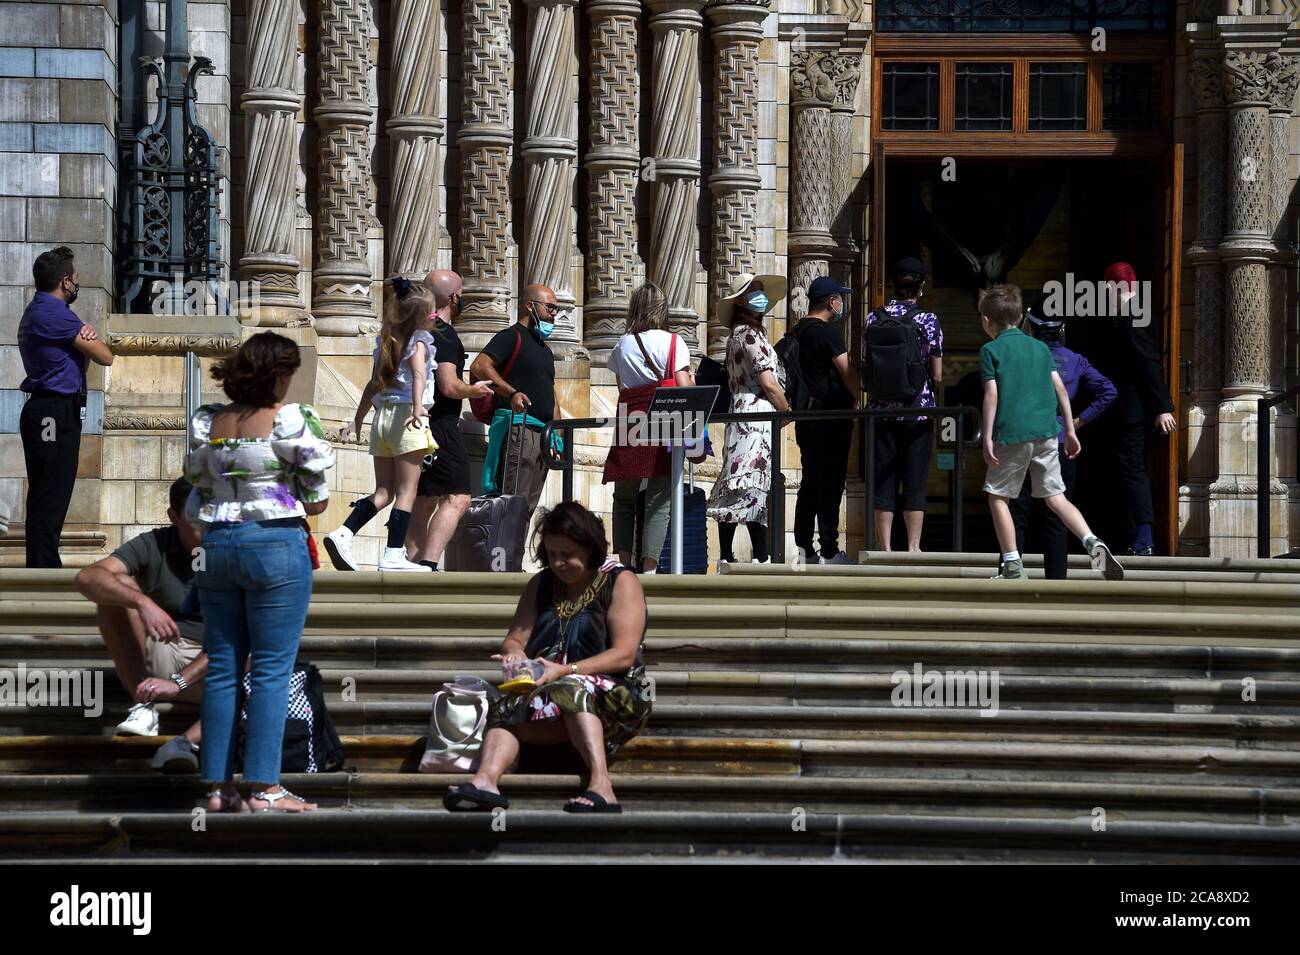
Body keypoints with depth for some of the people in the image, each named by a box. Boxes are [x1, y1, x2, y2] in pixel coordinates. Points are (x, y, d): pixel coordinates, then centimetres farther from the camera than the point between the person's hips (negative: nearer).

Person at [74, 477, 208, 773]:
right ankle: (143, 705, -21)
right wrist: (142, 602, -36)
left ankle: (188, 740, -51)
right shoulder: (153, 546, -3)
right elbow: (88, 578, -19)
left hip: (211, 667, -2)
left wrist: (180, 681, -29)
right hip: (159, 654, 2)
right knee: (118, 586, -18)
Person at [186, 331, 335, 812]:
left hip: (215, 545, 6)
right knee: (272, 671, -2)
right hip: (276, 543, -6)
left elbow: (198, 484, 11)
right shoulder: (292, 421, -10)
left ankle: (218, 786, 10)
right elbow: (317, 499, -7)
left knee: (221, 669, 9)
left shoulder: (206, 423, 6)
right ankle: (263, 787, -4)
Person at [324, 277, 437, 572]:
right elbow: (418, 374, -20)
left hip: (382, 415, 6)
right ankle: (393, 555, -8)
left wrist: (359, 418, 33)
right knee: (406, 491, -3)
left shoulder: (385, 342, 16)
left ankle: (343, 534, -6)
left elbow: (374, 384, 22)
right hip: (406, 415, -6)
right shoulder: (419, 340, -2)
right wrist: (418, 407, -33)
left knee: (383, 492, 10)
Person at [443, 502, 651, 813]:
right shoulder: (541, 584, 21)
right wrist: (514, 654, -13)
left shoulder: (621, 583, 4)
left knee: (571, 690, -38)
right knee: (509, 706, -28)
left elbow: (624, 655, -8)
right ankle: (486, 779, -56)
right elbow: (514, 639, 14)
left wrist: (565, 671, -21)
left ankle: (600, 784, -53)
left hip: (612, 696, -4)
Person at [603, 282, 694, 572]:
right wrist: (692, 380, 14)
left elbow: (621, 387, 16)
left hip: (628, 421, 3)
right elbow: (684, 389, -4)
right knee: (659, 501, -3)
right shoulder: (674, 342, 3)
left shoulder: (622, 345, 12)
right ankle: (649, 568, -12)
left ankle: (624, 562, 6)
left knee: (624, 497, 14)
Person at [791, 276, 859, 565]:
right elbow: (846, 372, -14)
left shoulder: (798, 331, 14)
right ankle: (829, 551, -5)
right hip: (830, 419, -9)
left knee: (810, 484, 13)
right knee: (831, 484, -6)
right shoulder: (828, 331, -13)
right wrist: (862, 401, -2)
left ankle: (803, 549, 14)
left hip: (805, 419, 9)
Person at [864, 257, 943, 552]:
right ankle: (913, 548, 3)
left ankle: (885, 548, 5)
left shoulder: (874, 319, 0)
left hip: (882, 409, 1)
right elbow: (937, 376, -3)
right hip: (918, 410, -1)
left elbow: (865, 370, 1)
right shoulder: (928, 320, -5)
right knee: (915, 483, 4)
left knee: (883, 482, 5)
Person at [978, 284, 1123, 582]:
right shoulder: (1040, 347, 16)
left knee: (997, 496, 10)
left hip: (1012, 434, -5)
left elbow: (992, 395, -7)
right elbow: (1060, 388, 11)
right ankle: (1092, 543, -16)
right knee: (1056, 499, 6)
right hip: (1046, 432, 5)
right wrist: (1070, 430, 14)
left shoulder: (990, 350, 2)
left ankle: (1012, 565, 6)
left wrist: (987, 438, -7)